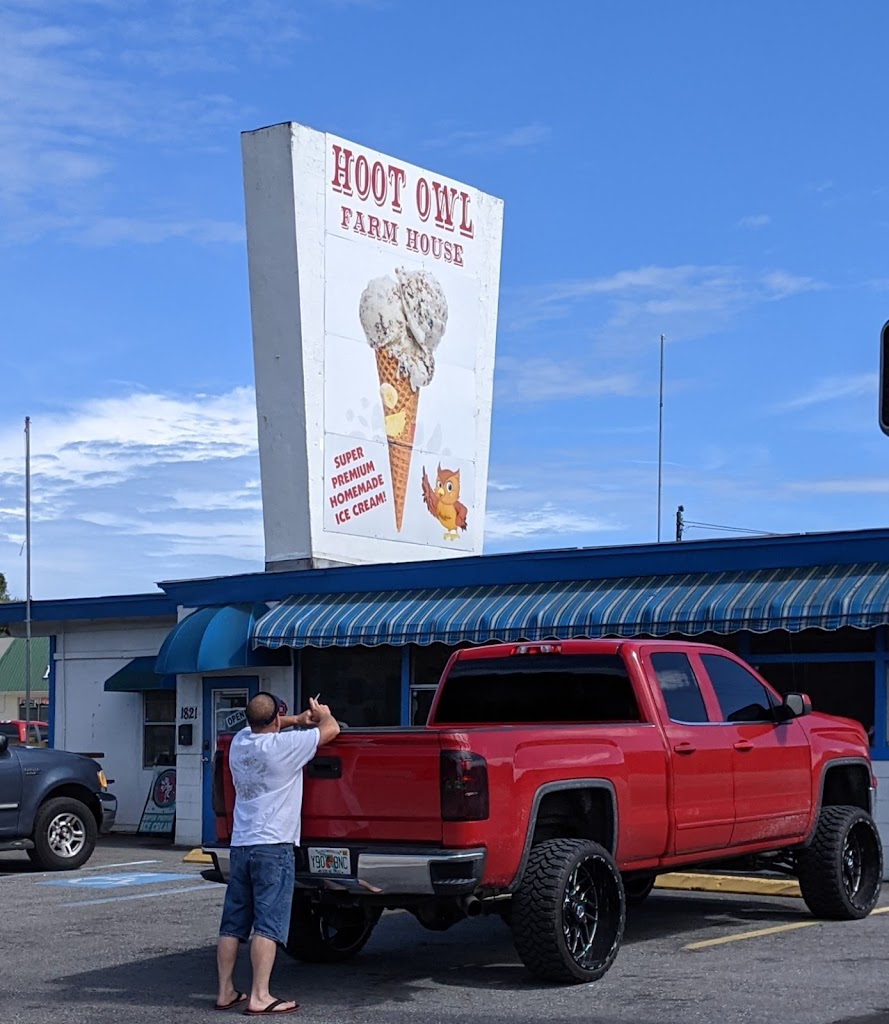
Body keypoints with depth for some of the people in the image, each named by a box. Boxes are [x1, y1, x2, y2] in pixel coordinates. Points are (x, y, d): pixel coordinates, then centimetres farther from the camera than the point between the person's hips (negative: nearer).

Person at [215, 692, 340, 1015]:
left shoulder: (240, 741, 7)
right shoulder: (283, 745, -12)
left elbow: (260, 725, 31)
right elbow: (331, 729, -3)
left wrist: (299, 719, 23)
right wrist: (322, 713, 19)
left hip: (240, 844, 7)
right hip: (273, 846, -7)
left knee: (233, 924, 10)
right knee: (268, 925, -6)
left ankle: (225, 992, 15)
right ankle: (259, 997, -9)